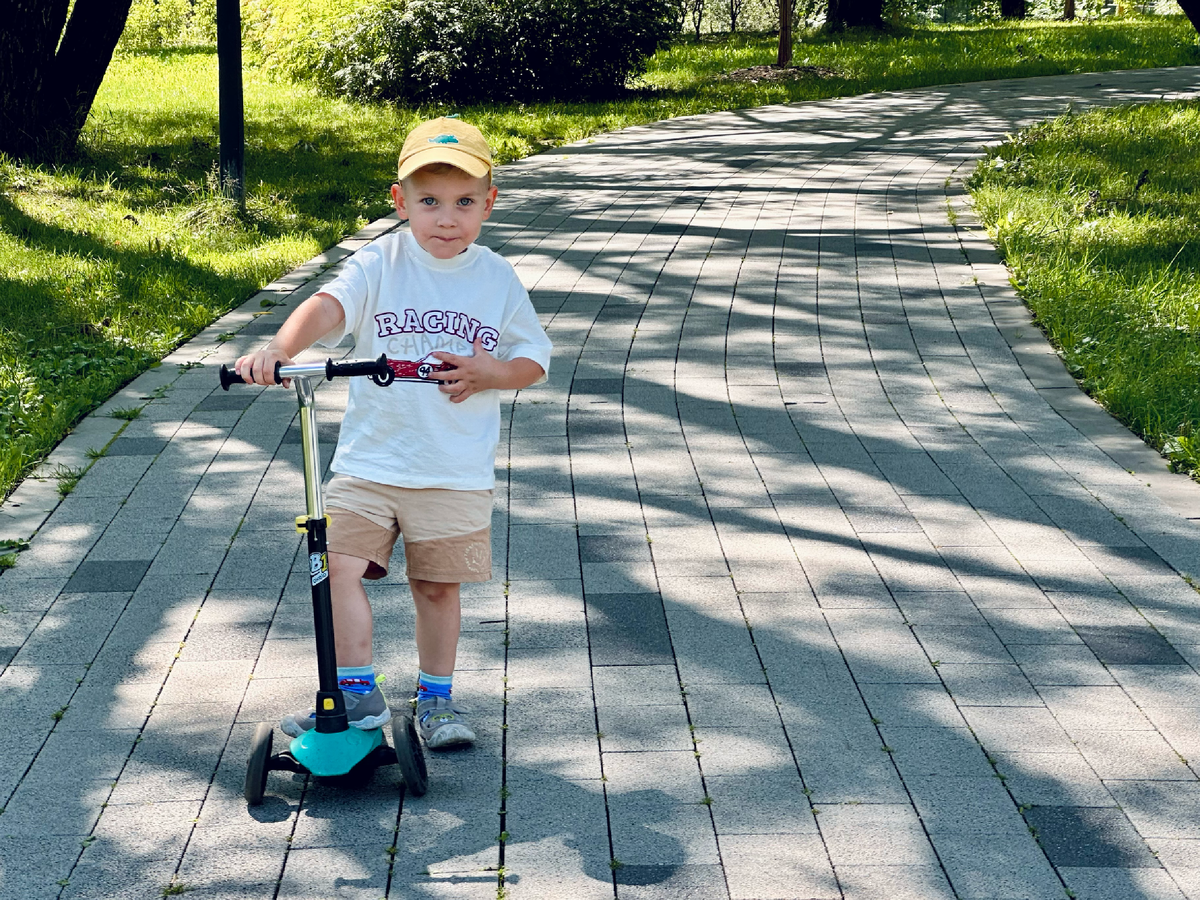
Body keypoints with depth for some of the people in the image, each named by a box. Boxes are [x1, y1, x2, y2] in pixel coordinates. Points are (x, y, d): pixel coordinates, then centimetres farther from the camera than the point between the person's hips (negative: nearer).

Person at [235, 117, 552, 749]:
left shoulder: (497, 279, 1)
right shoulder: (379, 265, -5)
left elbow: (534, 360, 8)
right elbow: (327, 305, -23)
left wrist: (489, 373, -13)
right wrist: (279, 350, -43)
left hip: (457, 472, 1)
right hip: (369, 460, 0)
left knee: (436, 583, 9)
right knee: (338, 565, -10)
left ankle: (436, 698, 28)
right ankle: (358, 694, 3)